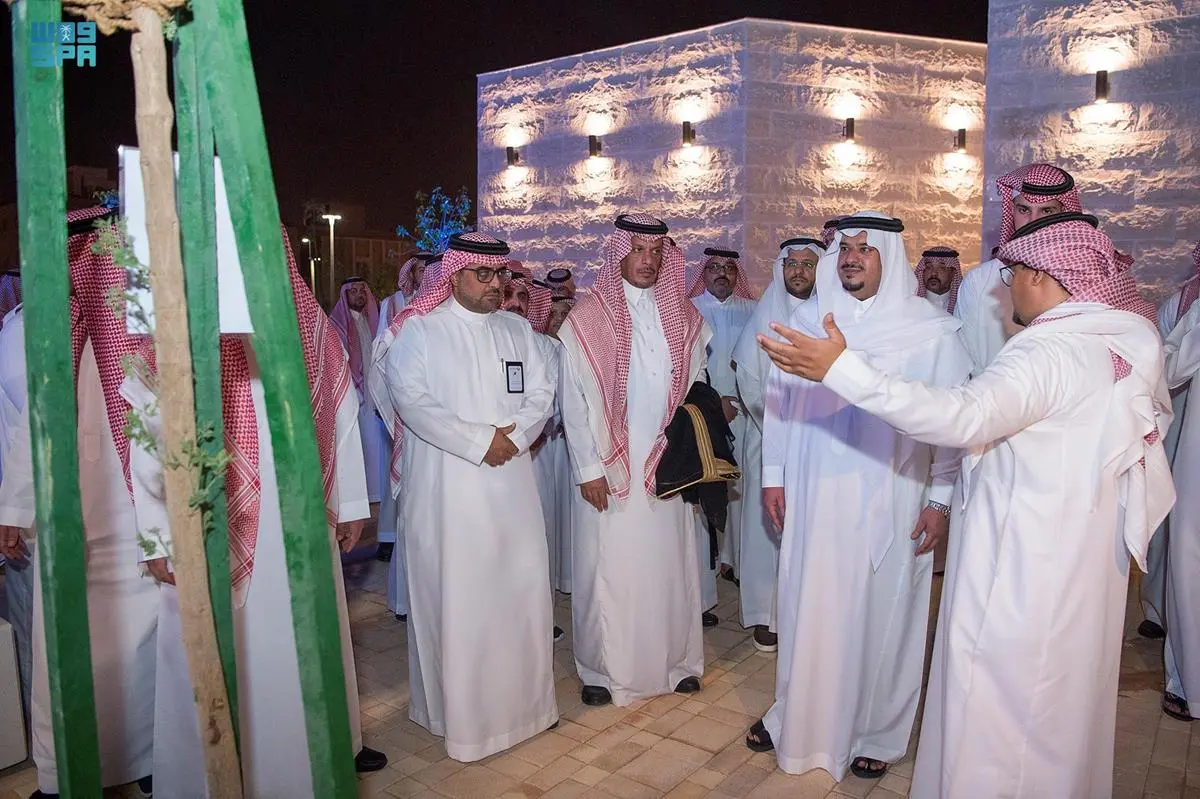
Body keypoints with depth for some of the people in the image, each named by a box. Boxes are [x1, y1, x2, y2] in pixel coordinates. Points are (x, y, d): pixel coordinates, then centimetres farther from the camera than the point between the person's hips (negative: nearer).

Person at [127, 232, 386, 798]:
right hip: (213, 532, -3)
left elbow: (342, 416, 7)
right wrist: (158, 537, -9)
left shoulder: (313, 327, 3)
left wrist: (350, 503, 8)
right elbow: (144, 436, -8)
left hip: (303, 523, 4)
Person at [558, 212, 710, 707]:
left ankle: (677, 660, 29)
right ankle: (600, 669, 22)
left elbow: (696, 387, 12)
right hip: (608, 469, -3)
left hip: (667, 464, 3)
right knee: (606, 568, 4)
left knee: (670, 563, 11)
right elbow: (572, 401, -5)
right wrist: (587, 469, -9)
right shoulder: (586, 318, -4)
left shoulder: (684, 316, 8)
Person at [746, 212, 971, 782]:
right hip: (813, 495, 3)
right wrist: (773, 474, 8)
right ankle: (796, 715, 33)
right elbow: (778, 398, 8)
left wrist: (940, 499, -6)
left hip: (891, 503, -2)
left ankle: (878, 733, 30)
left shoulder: (931, 330, -6)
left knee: (881, 613, 9)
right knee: (806, 607, 12)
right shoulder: (806, 320, 4)